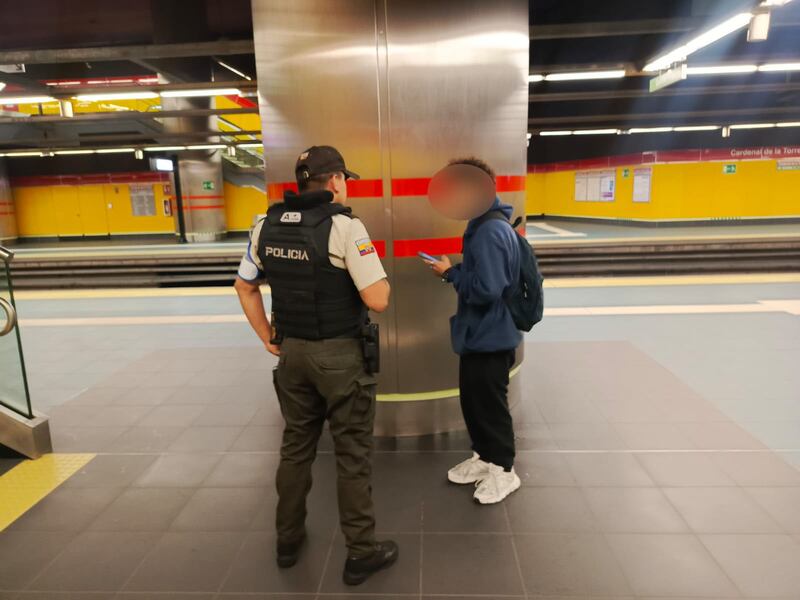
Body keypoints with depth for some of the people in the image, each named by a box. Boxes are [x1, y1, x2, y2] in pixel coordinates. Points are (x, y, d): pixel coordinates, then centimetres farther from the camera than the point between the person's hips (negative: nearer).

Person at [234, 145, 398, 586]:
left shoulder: (267, 226, 3)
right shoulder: (345, 226, -16)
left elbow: (244, 286, 12)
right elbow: (377, 301, -20)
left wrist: (268, 339, 15)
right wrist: (382, 278, 2)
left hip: (292, 352, 6)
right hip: (339, 355, -6)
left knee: (296, 447, 19)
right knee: (353, 454, 8)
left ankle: (288, 540, 35)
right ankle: (361, 552, 22)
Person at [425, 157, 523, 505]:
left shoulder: (490, 232, -25)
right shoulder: (486, 225, 8)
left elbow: (486, 290, -31)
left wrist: (451, 273, -18)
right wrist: (455, 272, 1)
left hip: (491, 337, -10)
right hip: (480, 334, 10)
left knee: (491, 404, 7)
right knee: (472, 399, 21)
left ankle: (503, 470, 27)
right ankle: (484, 457, 39)